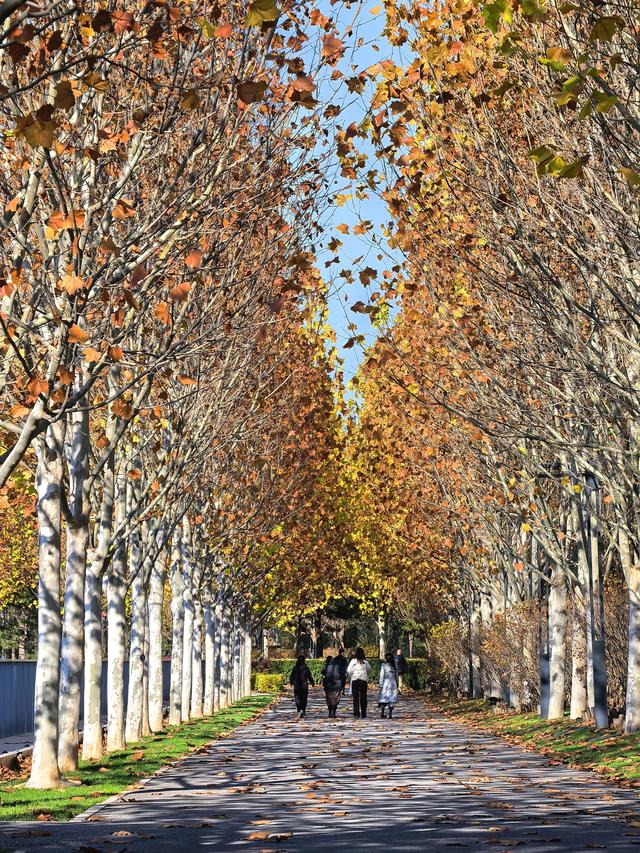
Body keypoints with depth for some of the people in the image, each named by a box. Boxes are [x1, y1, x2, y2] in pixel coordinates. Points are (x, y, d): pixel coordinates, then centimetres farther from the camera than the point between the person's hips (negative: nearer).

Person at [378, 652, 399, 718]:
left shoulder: (384, 665, -7)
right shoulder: (394, 666, 5)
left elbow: (382, 676, -9)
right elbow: (396, 676, 9)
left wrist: (381, 685, -6)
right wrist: (397, 684, 17)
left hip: (385, 683, -3)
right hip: (393, 683, 3)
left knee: (384, 698, 5)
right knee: (392, 700, 4)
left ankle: (382, 713, 5)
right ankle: (390, 714, 0)